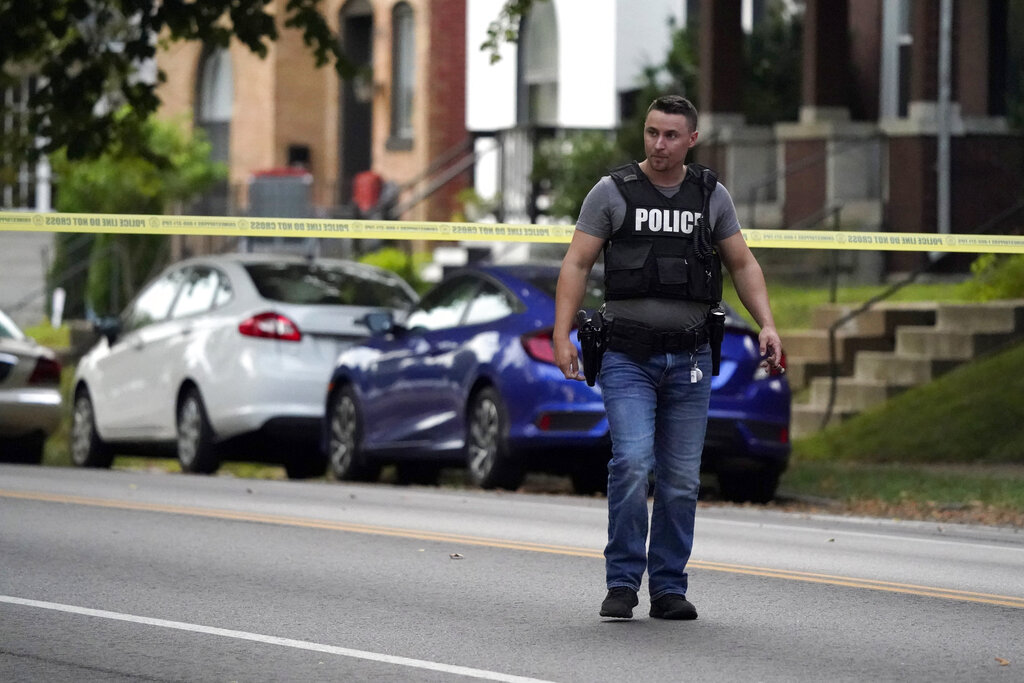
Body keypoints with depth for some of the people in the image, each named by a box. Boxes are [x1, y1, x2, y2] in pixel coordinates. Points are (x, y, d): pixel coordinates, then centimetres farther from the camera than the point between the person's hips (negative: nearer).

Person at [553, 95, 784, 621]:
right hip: (628, 357, -3)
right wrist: (562, 335, -13)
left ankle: (668, 587, 11)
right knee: (632, 464, -17)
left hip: (689, 359, 3)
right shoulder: (612, 192, 1)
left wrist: (767, 325, -2)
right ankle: (622, 584, -8)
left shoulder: (712, 198, 9)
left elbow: (743, 265, 13)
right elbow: (576, 264, -1)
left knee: (681, 479, 2)